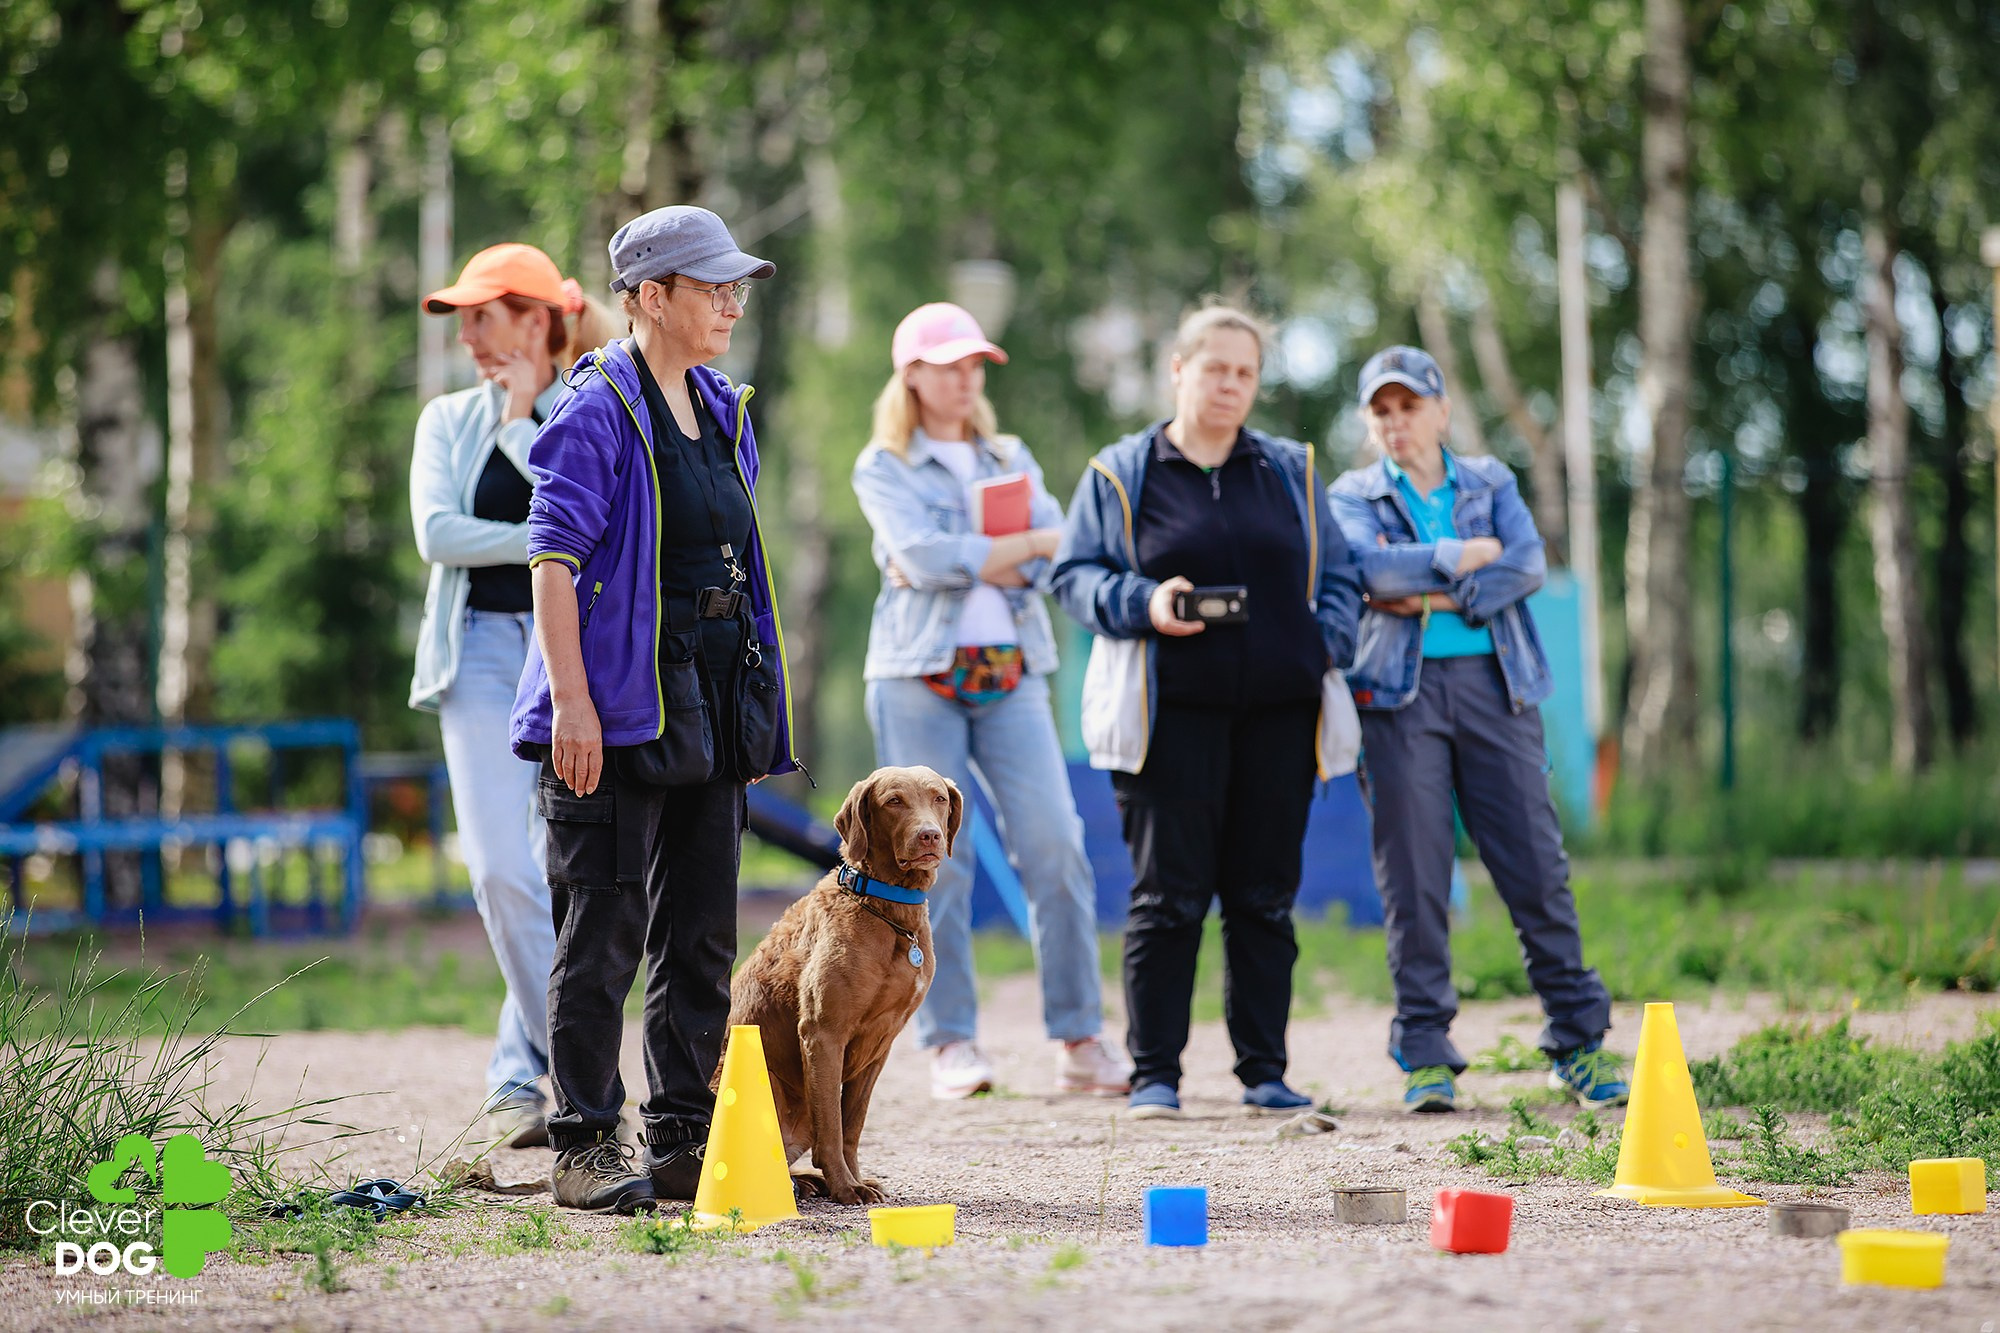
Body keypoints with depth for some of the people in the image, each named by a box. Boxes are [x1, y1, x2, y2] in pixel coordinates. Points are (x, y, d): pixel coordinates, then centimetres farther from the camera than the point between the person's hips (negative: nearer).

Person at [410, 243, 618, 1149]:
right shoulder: (450, 420, 13)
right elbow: (436, 532, -1)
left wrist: (523, 423, -4)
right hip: (482, 649, 1)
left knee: (561, 872, -3)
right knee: (502, 870, -13)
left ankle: (521, 1073, 9)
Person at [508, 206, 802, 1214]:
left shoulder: (723, 412, 14)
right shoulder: (598, 411, -9)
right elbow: (552, 558, -14)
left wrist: (755, 707, 17)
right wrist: (571, 699, -20)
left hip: (708, 703, 8)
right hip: (620, 697, -8)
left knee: (703, 931, 9)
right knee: (606, 930, -5)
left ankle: (683, 1142, 16)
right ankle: (584, 1147, 0)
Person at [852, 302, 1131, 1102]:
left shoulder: (1011, 459, 19)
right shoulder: (883, 467, 6)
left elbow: (1051, 561, 4)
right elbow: (921, 555, -11)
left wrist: (962, 564, -9)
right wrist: (1029, 543, -8)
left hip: (1011, 671, 3)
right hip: (918, 675, -3)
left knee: (1054, 846, -8)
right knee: (934, 859, -5)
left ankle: (1079, 1042, -6)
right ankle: (950, 1046, 2)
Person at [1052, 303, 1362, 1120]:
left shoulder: (1292, 472, 15)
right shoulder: (1120, 474, 6)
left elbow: (1338, 576, 17)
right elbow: (1074, 574, 5)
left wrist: (1327, 642, -2)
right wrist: (1143, 603, -13)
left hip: (1278, 713, 3)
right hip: (1174, 713, -3)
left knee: (1265, 897, 5)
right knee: (1168, 894, -3)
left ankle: (1264, 1071, 11)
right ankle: (1154, 1074, 2)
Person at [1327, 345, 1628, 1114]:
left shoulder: (1491, 484, 16)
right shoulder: (1354, 495, 12)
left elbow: (1527, 565, -2)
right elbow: (1370, 567, -10)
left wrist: (1436, 595, -10)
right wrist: (1466, 555, -4)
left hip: (1493, 683, 1)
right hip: (1400, 691, -1)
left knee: (1537, 868, -3)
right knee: (1412, 878, -4)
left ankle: (1580, 1043, 4)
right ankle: (1425, 1056, 1)